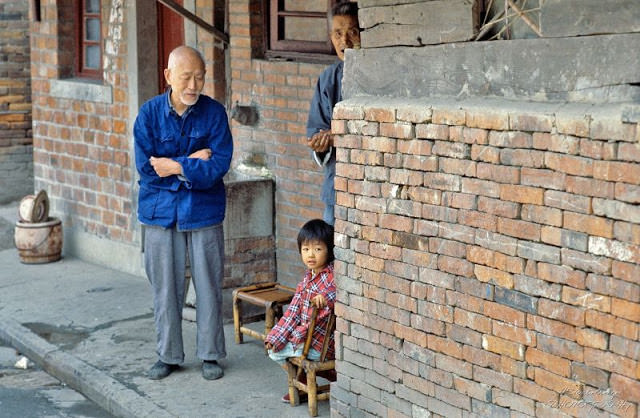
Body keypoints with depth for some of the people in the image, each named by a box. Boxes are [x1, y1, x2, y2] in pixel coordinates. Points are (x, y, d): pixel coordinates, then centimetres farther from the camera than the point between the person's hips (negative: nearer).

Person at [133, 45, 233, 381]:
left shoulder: (214, 112, -7)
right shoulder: (149, 113, -5)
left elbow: (220, 165, -15)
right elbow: (146, 167, -12)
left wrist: (175, 167, -17)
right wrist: (193, 162, -15)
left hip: (203, 211, -1)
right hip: (160, 211, 1)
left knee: (208, 285, 6)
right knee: (165, 287, 8)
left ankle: (210, 354, 20)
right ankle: (168, 355, 22)